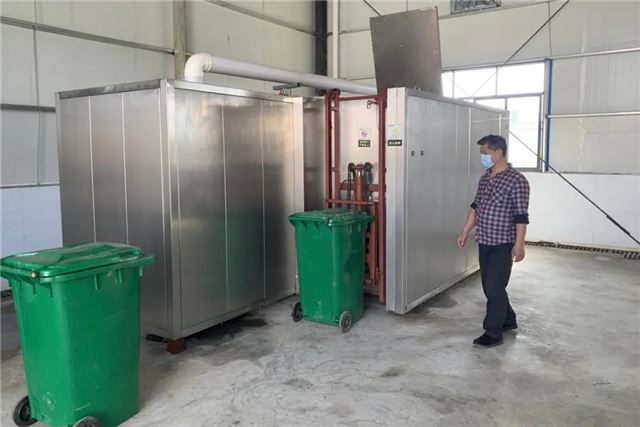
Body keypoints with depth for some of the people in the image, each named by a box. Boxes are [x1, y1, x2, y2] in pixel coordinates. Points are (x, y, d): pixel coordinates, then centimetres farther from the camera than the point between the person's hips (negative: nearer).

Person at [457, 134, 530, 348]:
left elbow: (521, 216, -16)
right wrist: (465, 232, 16)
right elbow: (476, 207, 17)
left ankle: (493, 333, 6)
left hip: (503, 244, -8)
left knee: (494, 288, -5)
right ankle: (508, 320, 34)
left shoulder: (516, 180, -14)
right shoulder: (484, 179, 10)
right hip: (484, 242, 8)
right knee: (489, 286, 15)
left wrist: (519, 244, -19)